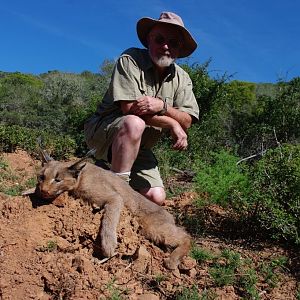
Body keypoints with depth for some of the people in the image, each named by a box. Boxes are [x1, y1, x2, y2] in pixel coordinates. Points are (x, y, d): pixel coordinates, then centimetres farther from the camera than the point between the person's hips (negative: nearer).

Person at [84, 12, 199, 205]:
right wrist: (172, 124, -18)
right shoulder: (130, 60, -14)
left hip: (139, 147, 5)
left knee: (156, 198, -7)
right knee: (134, 123, -38)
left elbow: (186, 122, -10)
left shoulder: (182, 79, 2)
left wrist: (162, 106, -30)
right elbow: (129, 109, -24)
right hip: (104, 130, -5)